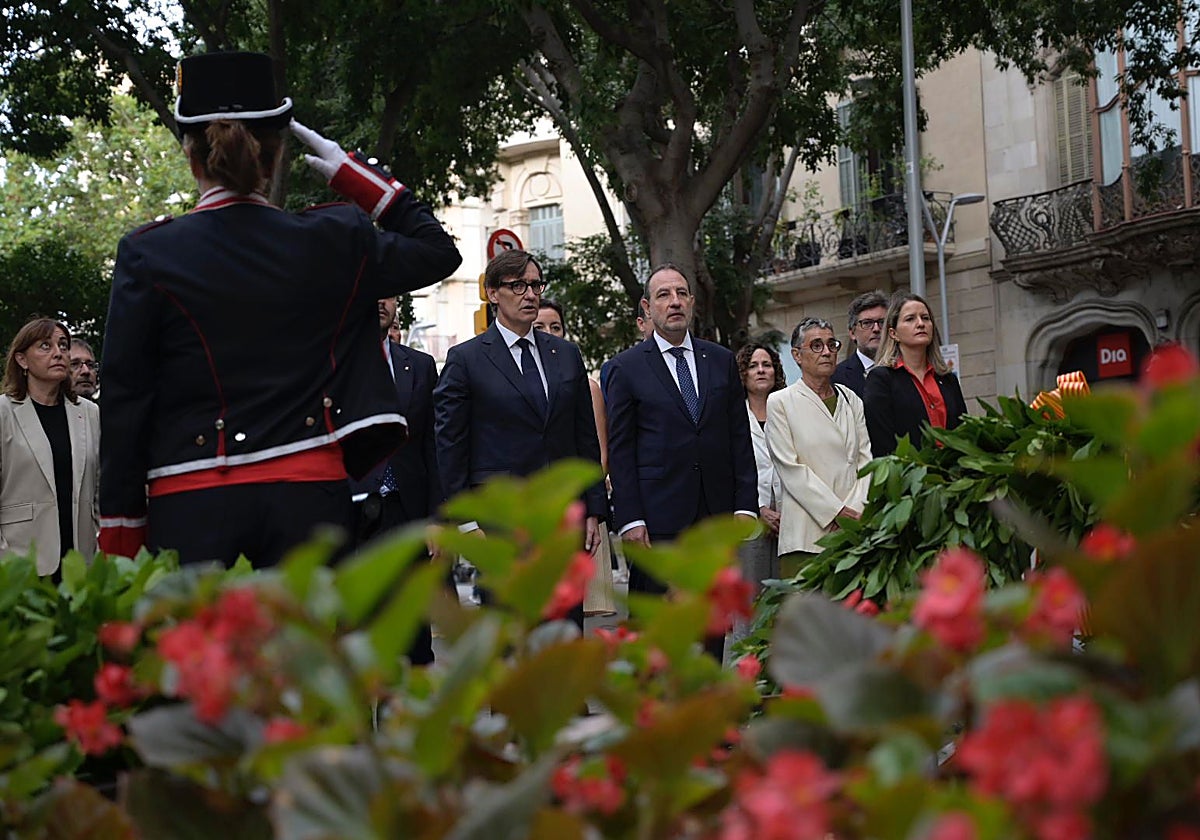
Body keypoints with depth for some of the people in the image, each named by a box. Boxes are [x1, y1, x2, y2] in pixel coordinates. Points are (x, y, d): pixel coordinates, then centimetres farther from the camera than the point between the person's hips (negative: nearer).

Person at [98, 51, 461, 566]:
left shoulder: (148, 256, -1)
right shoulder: (331, 244, 3)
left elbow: (124, 402, 0)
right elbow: (437, 250, 20)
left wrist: (120, 536, 5)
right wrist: (351, 173, 21)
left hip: (190, 510, -2)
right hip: (310, 501, 2)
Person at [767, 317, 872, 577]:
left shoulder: (851, 400, 18)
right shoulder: (780, 403, 4)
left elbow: (866, 458, 11)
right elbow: (791, 468, -4)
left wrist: (854, 509, -5)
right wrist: (836, 512, -10)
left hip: (854, 527, 4)